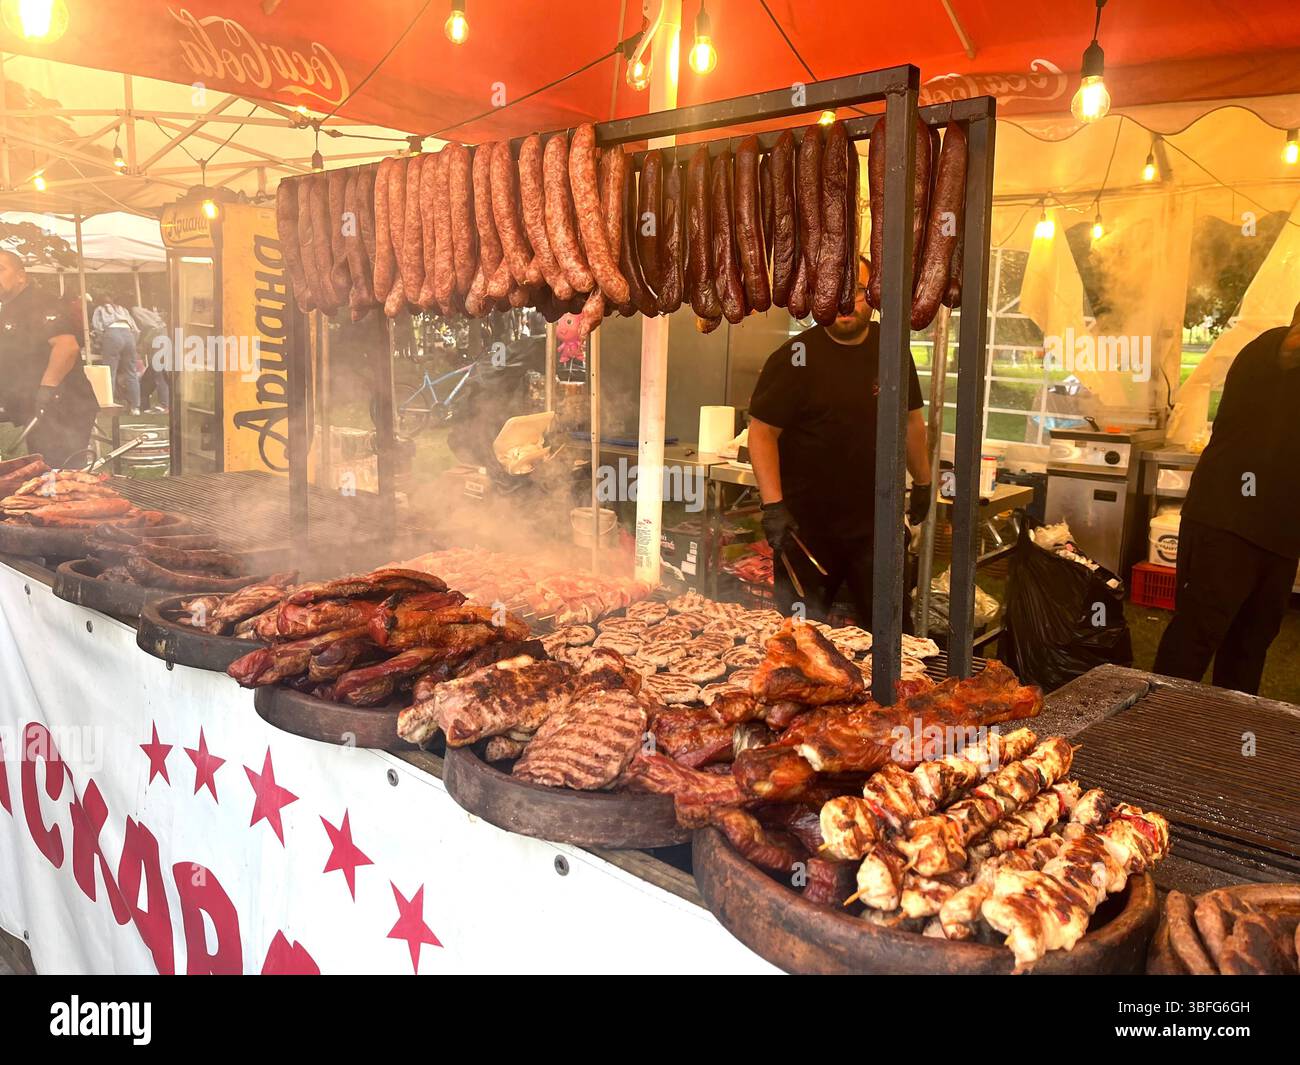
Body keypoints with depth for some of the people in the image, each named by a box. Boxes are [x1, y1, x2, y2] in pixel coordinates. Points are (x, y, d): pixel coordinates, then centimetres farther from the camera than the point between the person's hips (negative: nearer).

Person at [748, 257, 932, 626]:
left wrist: (922, 482, 20)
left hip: (877, 522, 4)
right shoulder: (796, 358, -10)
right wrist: (773, 506, -21)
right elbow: (762, 432, -13)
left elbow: (911, 418, 17)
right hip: (807, 524, -4)